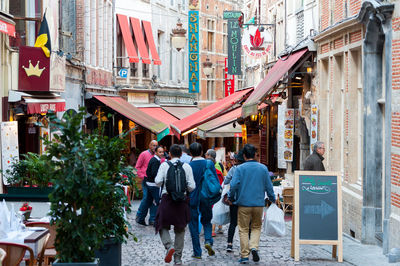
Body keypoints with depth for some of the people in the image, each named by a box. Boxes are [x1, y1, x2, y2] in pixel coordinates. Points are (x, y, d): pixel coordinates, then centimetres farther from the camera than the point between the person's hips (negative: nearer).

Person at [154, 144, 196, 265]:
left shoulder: (164, 165, -5)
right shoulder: (186, 166, -1)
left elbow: (158, 182, -12)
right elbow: (191, 186, -4)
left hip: (167, 199, -2)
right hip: (182, 201, 2)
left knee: (163, 226, 12)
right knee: (180, 229, 12)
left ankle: (169, 246, -15)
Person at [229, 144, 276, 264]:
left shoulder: (240, 168, -6)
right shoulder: (263, 168, 1)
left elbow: (233, 185, -11)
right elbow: (269, 186, 6)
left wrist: (231, 197, 6)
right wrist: (273, 199, 20)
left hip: (243, 203, -2)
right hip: (259, 203, 2)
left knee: (243, 229, 6)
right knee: (256, 227, 17)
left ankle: (244, 255, 6)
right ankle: (254, 247, -5)